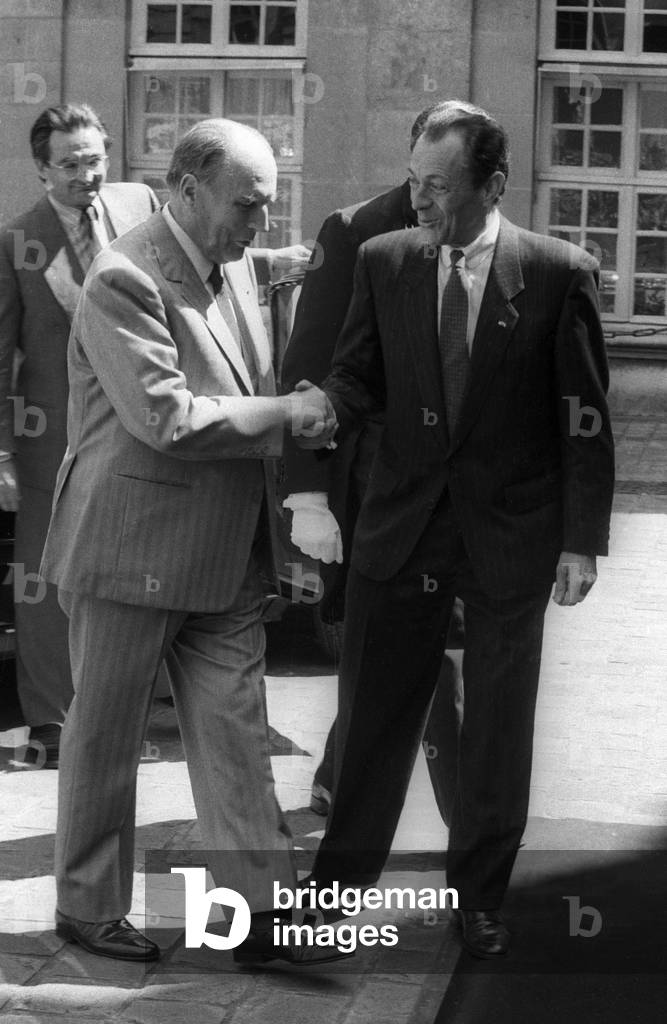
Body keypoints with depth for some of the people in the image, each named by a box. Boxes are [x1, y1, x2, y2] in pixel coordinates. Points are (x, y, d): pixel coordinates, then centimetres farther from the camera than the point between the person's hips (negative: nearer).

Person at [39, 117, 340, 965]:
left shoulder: (234, 265, 9)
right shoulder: (124, 280, -18)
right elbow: (167, 418, -25)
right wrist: (285, 411, -17)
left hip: (225, 556, 7)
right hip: (132, 553, -7)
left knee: (235, 736, 6)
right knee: (104, 739, 8)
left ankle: (264, 914, 10)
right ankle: (88, 907, 23)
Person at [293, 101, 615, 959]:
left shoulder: (559, 273, -7)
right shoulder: (383, 261, 1)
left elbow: (585, 417, -4)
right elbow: (359, 371, 5)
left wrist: (582, 539, -7)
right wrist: (325, 410, -19)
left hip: (511, 533, -2)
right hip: (402, 526, 2)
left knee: (497, 726, 9)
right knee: (372, 710, 7)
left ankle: (479, 895, 24)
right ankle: (339, 878, 22)